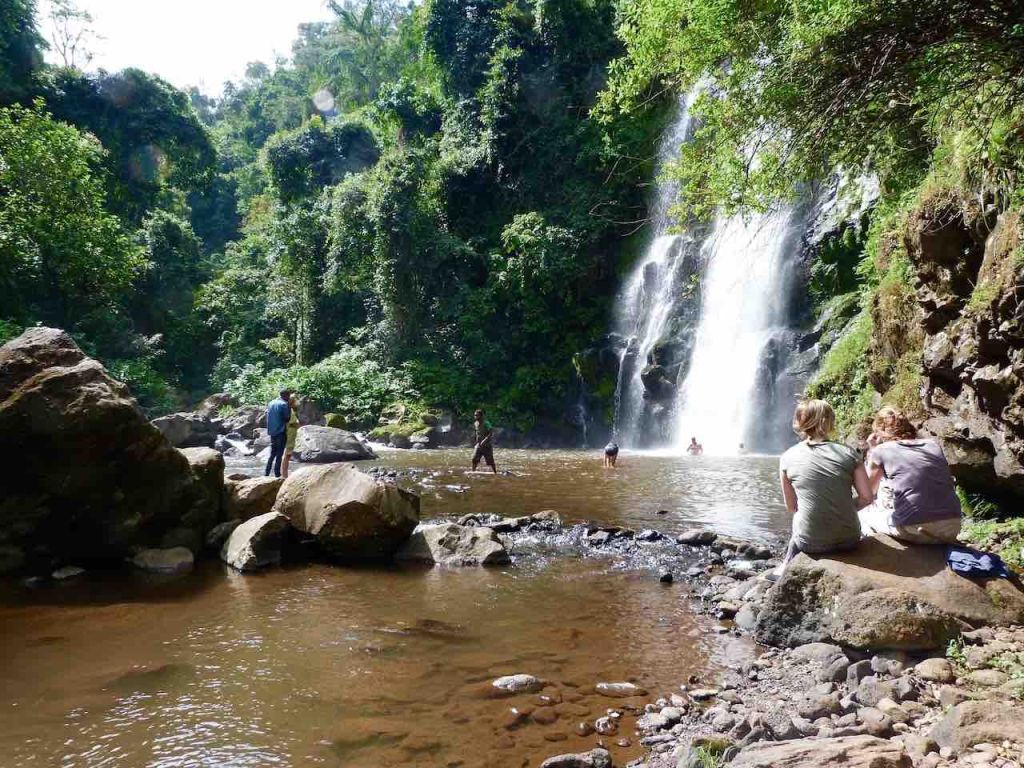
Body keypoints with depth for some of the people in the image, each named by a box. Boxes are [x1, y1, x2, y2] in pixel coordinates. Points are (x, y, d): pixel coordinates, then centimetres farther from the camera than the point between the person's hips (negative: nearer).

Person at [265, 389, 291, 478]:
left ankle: (266, 473, 11)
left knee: (272, 454, 15)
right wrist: (289, 408, 0)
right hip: (281, 432, -7)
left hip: (272, 432, 7)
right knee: (279, 454, -3)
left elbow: (268, 416, 16)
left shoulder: (271, 403, 12)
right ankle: (277, 475, -4)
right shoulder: (284, 404, -10)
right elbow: (287, 418, -10)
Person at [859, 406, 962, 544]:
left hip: (915, 531, -4)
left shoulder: (881, 450, 2)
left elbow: (868, 492, 16)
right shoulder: (933, 445, 15)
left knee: (862, 514, 22)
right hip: (952, 528, 5)